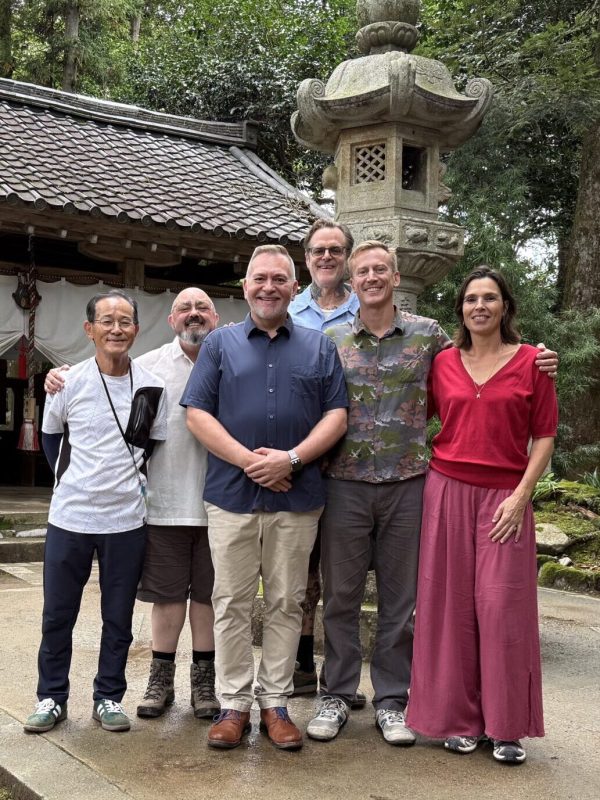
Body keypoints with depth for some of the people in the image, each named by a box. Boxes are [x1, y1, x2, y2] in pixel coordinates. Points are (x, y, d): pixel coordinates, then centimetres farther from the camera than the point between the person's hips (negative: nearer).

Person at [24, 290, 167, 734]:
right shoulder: (69, 383, -4)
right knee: (57, 615, 8)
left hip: (127, 520, 1)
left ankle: (109, 698, 23)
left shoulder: (152, 388, -2)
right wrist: (70, 477, 7)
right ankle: (52, 698, 23)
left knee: (119, 617, 9)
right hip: (69, 518, 0)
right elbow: (50, 437, 11)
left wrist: (134, 479, 3)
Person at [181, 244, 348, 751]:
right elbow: (198, 414, 0)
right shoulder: (221, 344, 9)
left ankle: (276, 703, 17)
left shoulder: (320, 348, 11)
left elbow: (337, 415, 3)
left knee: (286, 603, 7)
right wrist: (247, 459, -12)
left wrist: (291, 458, -13)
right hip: (231, 495, 0)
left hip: (297, 497, 0)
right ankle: (234, 703, 15)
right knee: (232, 604, 5)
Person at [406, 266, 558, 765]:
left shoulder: (531, 362, 1)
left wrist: (521, 495, -8)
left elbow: (545, 436, 0)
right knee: (452, 603, 4)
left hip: (504, 497, -2)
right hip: (448, 490, 2)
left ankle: (507, 726, 11)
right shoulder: (444, 363, 7)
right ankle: (460, 717, 17)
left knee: (502, 604, -3)